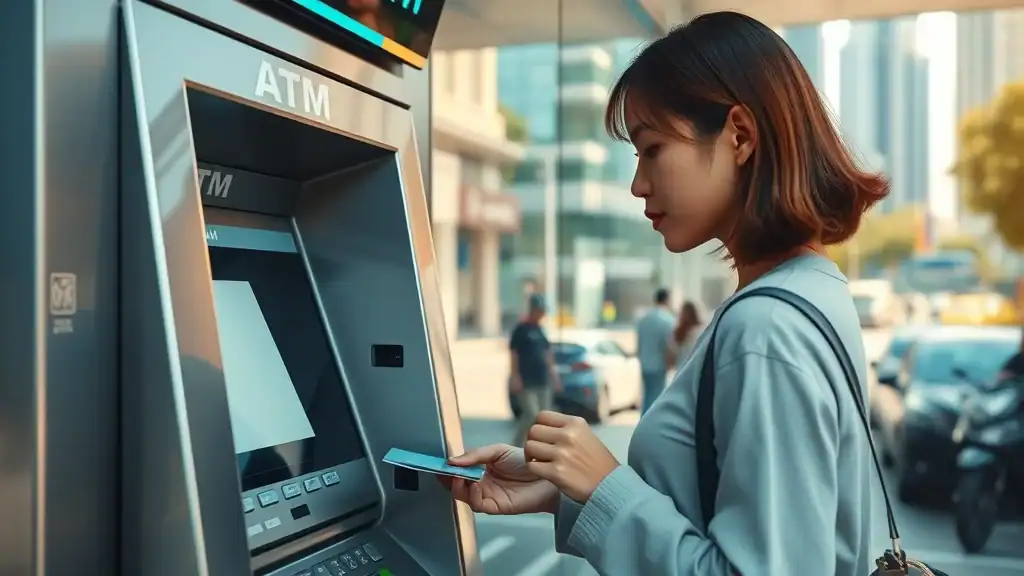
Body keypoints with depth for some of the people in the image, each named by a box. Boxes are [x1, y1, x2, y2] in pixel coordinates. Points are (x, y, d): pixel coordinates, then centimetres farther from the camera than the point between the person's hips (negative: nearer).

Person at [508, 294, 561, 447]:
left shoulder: (540, 329, 14)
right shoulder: (520, 329, -6)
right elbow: (513, 354, -10)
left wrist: (553, 374, 15)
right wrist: (515, 377, -16)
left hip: (542, 380, 7)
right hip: (526, 382, -7)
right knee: (532, 415, -14)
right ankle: (515, 448, 2)